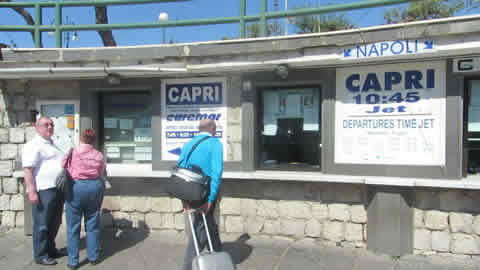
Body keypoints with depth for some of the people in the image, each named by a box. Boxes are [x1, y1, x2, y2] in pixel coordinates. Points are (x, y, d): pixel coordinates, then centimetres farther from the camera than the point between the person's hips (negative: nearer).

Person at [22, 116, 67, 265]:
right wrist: (31, 191, -24)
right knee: (42, 225, 1)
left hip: (57, 190, 9)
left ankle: (51, 249, 30)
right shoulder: (33, 145, -9)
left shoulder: (52, 145, 19)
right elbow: (27, 170, -17)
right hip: (43, 191, -9)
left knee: (54, 224, 17)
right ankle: (41, 255, 11)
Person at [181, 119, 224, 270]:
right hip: (207, 192, -6)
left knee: (210, 226, 22)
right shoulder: (215, 143, -7)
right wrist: (210, 199, -19)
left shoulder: (188, 144, 9)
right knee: (200, 231, 3)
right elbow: (216, 172, -18)